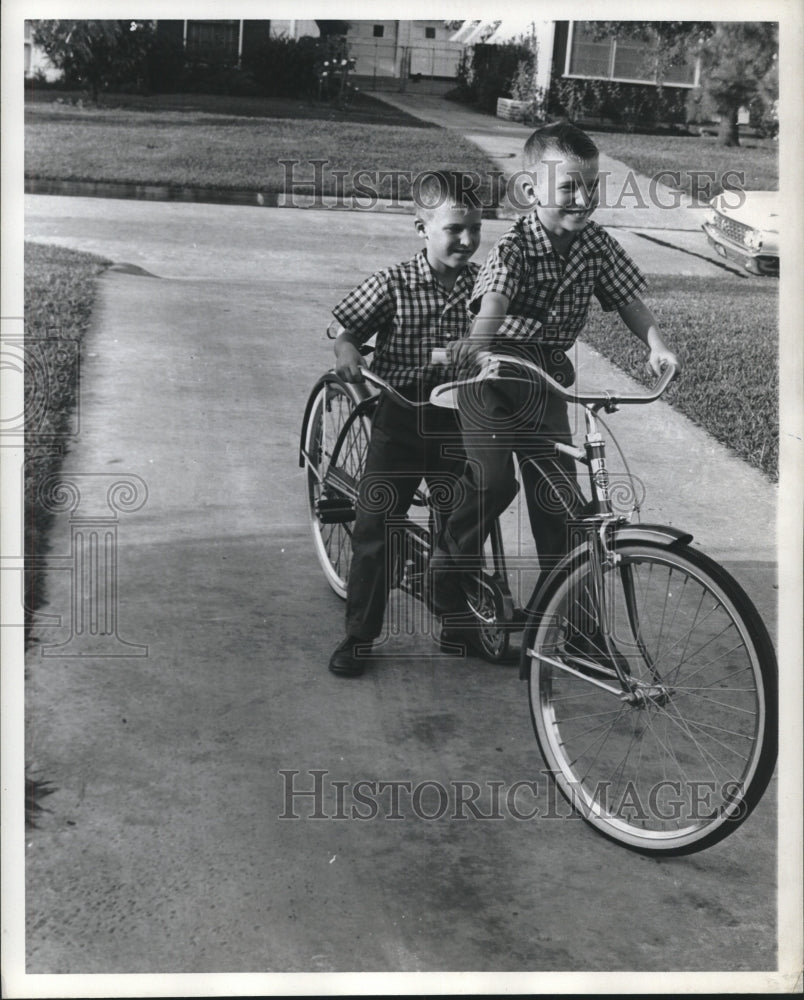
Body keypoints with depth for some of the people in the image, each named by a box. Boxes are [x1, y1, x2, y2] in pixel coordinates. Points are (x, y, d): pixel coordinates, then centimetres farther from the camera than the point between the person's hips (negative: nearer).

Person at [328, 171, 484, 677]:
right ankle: (360, 635, 12)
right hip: (401, 421, -2)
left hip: (456, 424, 3)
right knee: (375, 527, 0)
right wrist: (347, 353, -25)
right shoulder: (393, 285, -10)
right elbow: (345, 329, -5)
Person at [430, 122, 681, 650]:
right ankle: (448, 568, 5)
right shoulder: (514, 246, -20)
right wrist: (478, 340, -59)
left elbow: (629, 299, -5)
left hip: (549, 376, 5)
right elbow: (495, 299, -38)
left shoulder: (596, 244, -4)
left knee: (558, 495, 2)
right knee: (494, 480, -19)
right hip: (495, 370, -5)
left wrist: (656, 343, -25)